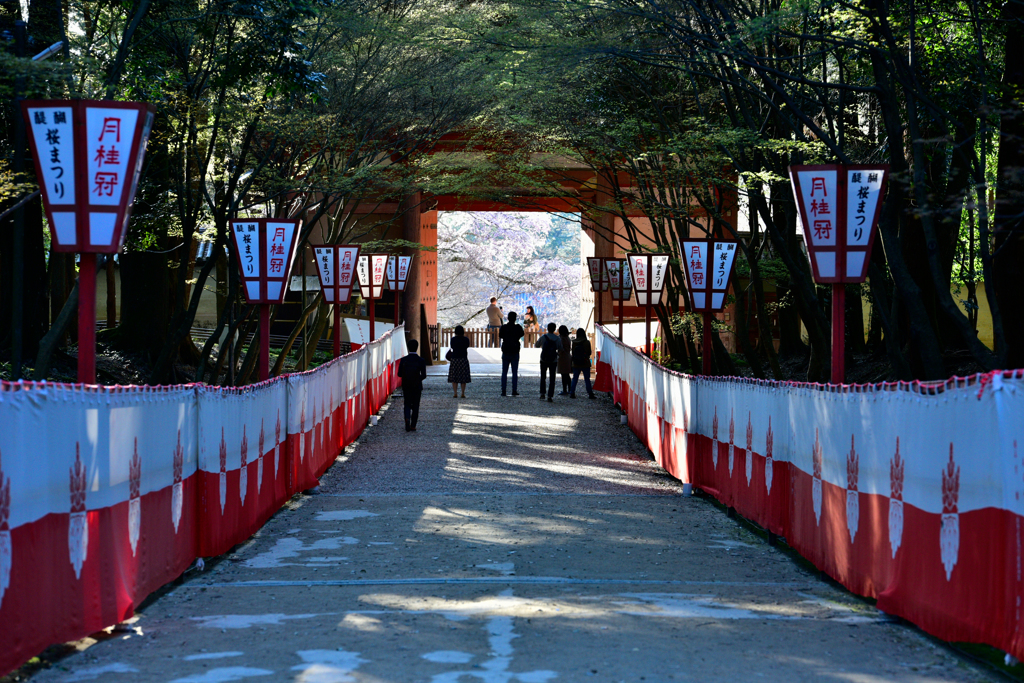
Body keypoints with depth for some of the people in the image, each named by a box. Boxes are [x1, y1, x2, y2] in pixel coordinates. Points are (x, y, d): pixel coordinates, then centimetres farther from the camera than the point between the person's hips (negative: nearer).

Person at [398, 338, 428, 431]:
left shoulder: (403, 360, -6)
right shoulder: (421, 361, -9)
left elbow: (399, 374, -6)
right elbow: (424, 375, -11)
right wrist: (418, 379, 9)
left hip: (406, 386, 1)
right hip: (417, 386, -1)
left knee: (407, 404, 11)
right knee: (415, 406, 9)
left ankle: (407, 418, -17)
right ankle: (413, 426, 10)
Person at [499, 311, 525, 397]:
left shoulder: (503, 327, -2)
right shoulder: (518, 327, -7)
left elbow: (500, 336, 13)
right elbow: (522, 335, 9)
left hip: (505, 352, 1)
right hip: (515, 352, -1)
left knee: (504, 372, 5)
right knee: (515, 373, 4)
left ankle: (503, 391, 0)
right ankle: (514, 390, 1)